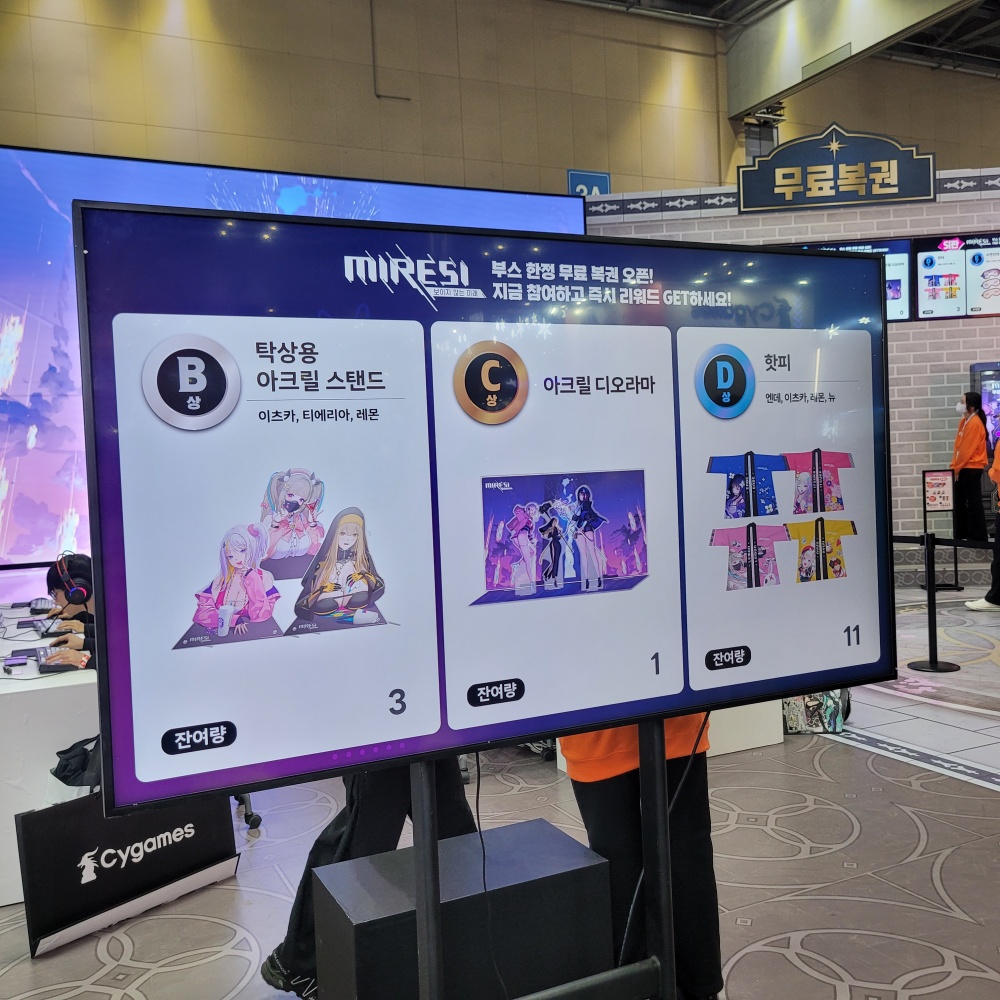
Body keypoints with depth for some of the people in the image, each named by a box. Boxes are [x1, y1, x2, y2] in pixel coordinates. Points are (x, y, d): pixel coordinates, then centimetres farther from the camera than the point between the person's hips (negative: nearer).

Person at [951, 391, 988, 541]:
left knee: (974, 504, -4)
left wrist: (956, 468, -13)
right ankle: (961, 535, 20)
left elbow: (967, 449, -18)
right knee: (959, 503, 13)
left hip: (971, 469, -9)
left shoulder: (975, 423, -16)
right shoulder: (964, 421, 12)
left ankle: (978, 537, 2)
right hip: (963, 469, 9)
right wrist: (954, 466, 8)